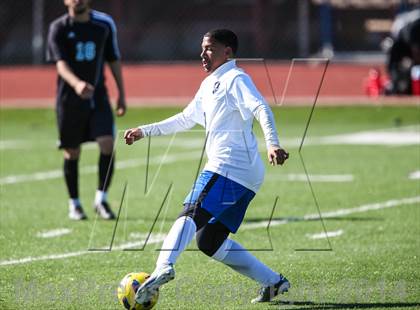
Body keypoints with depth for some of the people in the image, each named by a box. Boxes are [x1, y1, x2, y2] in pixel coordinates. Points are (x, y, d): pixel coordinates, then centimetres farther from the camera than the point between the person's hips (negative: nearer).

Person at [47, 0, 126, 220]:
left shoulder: (104, 24, 4)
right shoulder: (59, 28, -6)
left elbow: (113, 60, 14)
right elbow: (61, 63, -20)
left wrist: (121, 94, 13)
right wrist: (77, 84, -39)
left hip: (98, 96, 2)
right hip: (69, 99, -2)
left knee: (107, 144, -14)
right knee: (72, 152, 5)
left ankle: (101, 199, 0)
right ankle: (74, 204, 21)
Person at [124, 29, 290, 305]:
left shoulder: (236, 79, -4)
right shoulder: (210, 85, 25)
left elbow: (262, 109, -19)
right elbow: (185, 119, 37)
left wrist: (272, 144, -36)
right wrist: (145, 131, 37)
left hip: (228, 167, -10)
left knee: (192, 214, -25)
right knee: (209, 241, 9)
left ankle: (163, 269, -46)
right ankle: (273, 281, 8)